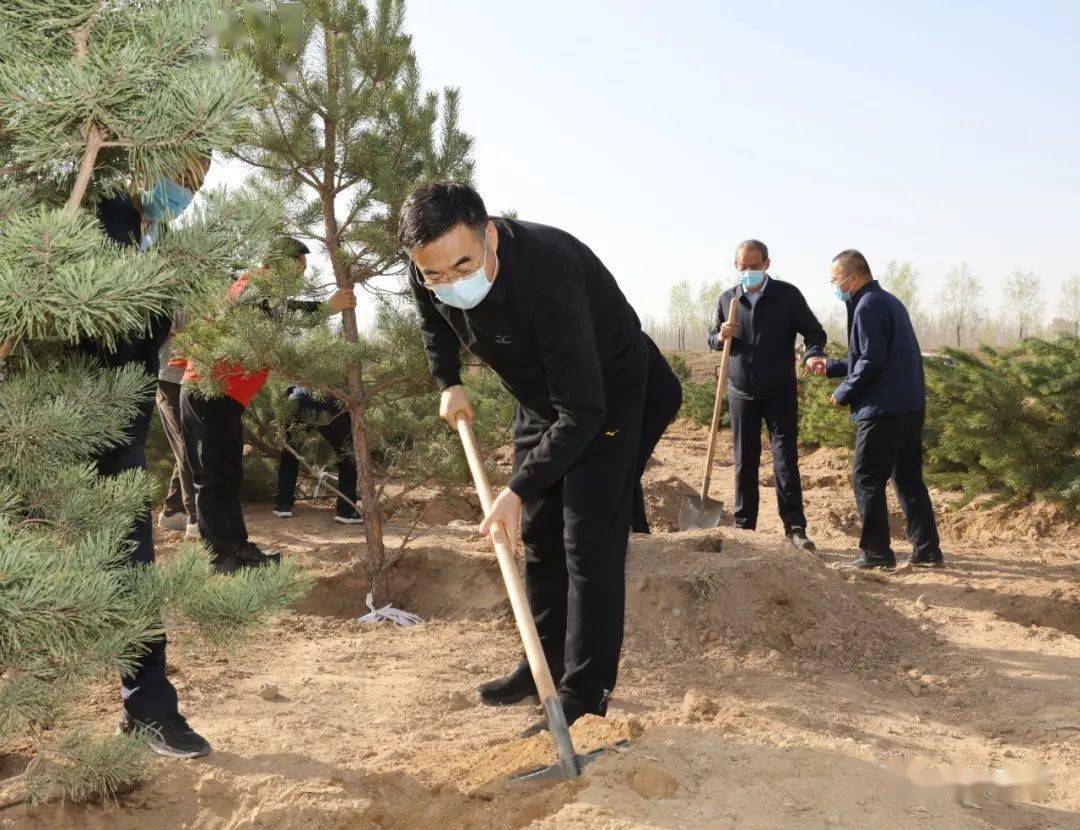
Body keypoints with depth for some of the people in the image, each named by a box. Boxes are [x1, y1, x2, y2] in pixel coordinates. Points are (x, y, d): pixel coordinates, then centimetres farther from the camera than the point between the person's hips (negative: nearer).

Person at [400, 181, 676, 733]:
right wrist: (448, 382, 2)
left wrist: (518, 490, -36)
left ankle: (585, 692, -3)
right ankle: (546, 663, 24)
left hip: (604, 394, -7)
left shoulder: (547, 273, -41)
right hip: (537, 393, 7)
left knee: (588, 541, -11)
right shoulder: (430, 275, -18)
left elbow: (582, 412, -37)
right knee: (537, 533, 11)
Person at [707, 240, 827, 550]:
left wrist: (812, 355, -24)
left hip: (780, 393, -3)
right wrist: (721, 337, -10)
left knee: (786, 460, -6)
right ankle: (744, 525, 16)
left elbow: (814, 331, -2)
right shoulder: (727, 299, 3)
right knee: (744, 461, 8)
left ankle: (795, 528, -3)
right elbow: (712, 339, 14)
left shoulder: (788, 295, -6)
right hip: (741, 392, 3)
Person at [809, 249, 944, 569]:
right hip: (911, 407, 10)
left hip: (883, 409, -10)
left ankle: (876, 553, 2)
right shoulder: (890, 301, 19)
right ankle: (927, 550, 14)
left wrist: (844, 393, -6)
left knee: (866, 479, -1)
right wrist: (831, 368, 22)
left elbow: (871, 362, -18)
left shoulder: (867, 306, -12)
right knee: (908, 479, 13)